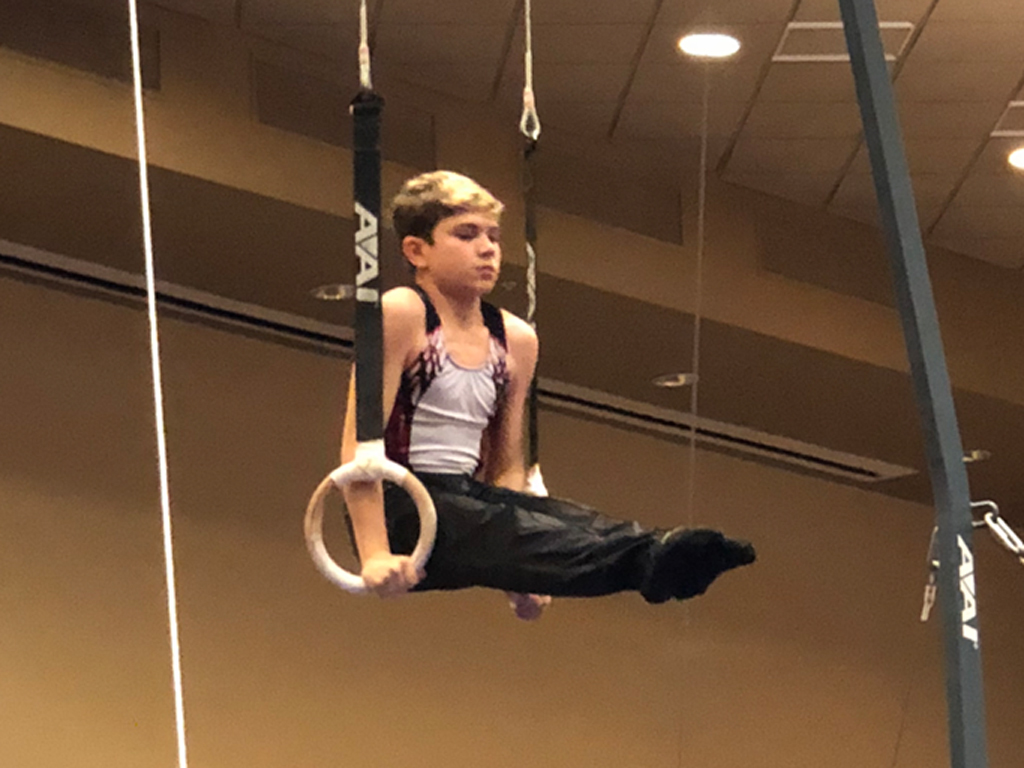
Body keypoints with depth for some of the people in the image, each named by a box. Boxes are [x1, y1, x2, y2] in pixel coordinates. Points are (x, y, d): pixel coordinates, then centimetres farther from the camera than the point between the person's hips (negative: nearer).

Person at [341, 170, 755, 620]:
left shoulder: (515, 340, 12)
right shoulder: (401, 314, -8)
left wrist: (518, 577, 6)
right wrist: (376, 556, -23)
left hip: (467, 500, 7)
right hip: (401, 509, -7)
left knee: (574, 522, -24)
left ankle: (652, 559, -52)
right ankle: (645, 563, -58)